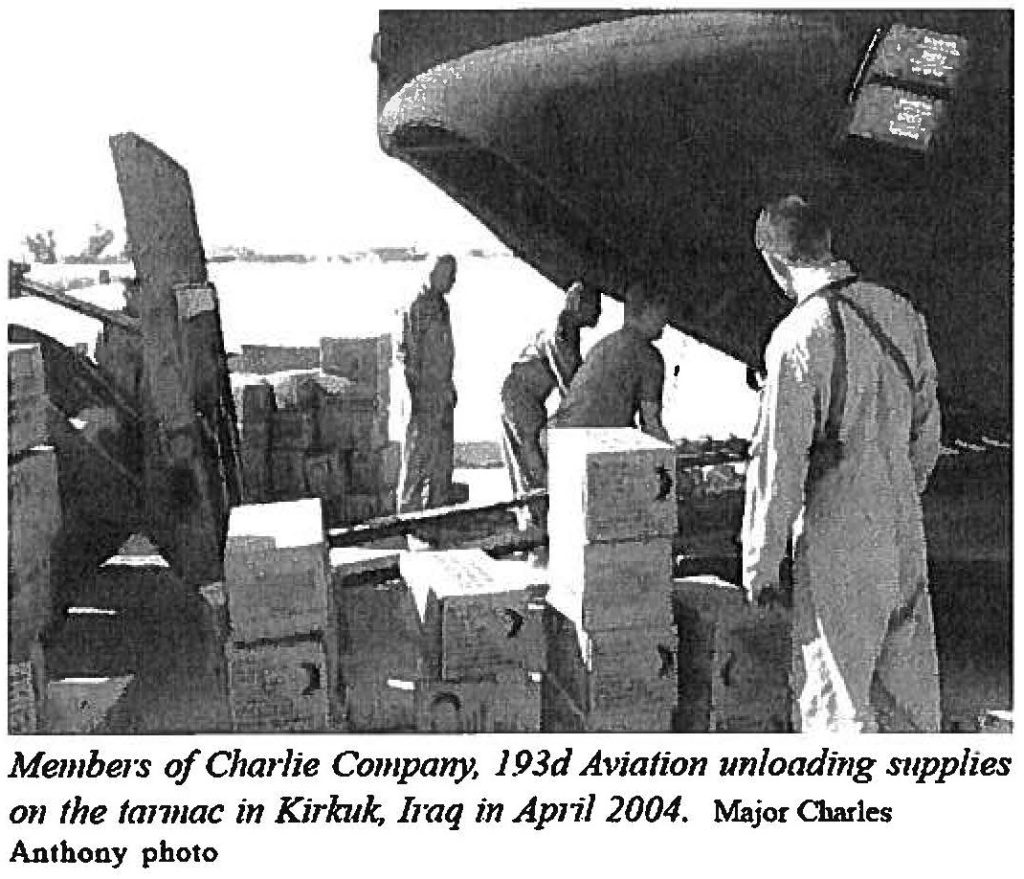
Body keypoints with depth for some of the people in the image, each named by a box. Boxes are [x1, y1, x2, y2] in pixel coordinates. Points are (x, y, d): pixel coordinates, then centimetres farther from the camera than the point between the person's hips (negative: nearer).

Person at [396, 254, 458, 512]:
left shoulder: (442, 305, 14)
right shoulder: (417, 307, -13)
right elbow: (409, 353, -17)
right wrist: (415, 392, -21)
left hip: (443, 391, 9)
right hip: (424, 391, -9)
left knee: (444, 451, 13)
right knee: (419, 452, -5)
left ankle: (438, 505, 22)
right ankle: (409, 509, 1)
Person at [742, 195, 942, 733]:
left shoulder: (799, 336, -18)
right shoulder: (901, 314, 3)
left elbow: (779, 462, -17)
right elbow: (926, 428, 12)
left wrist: (759, 566, -9)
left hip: (837, 537, -7)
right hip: (903, 534, 7)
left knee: (834, 697, 6)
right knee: (908, 682, 19)